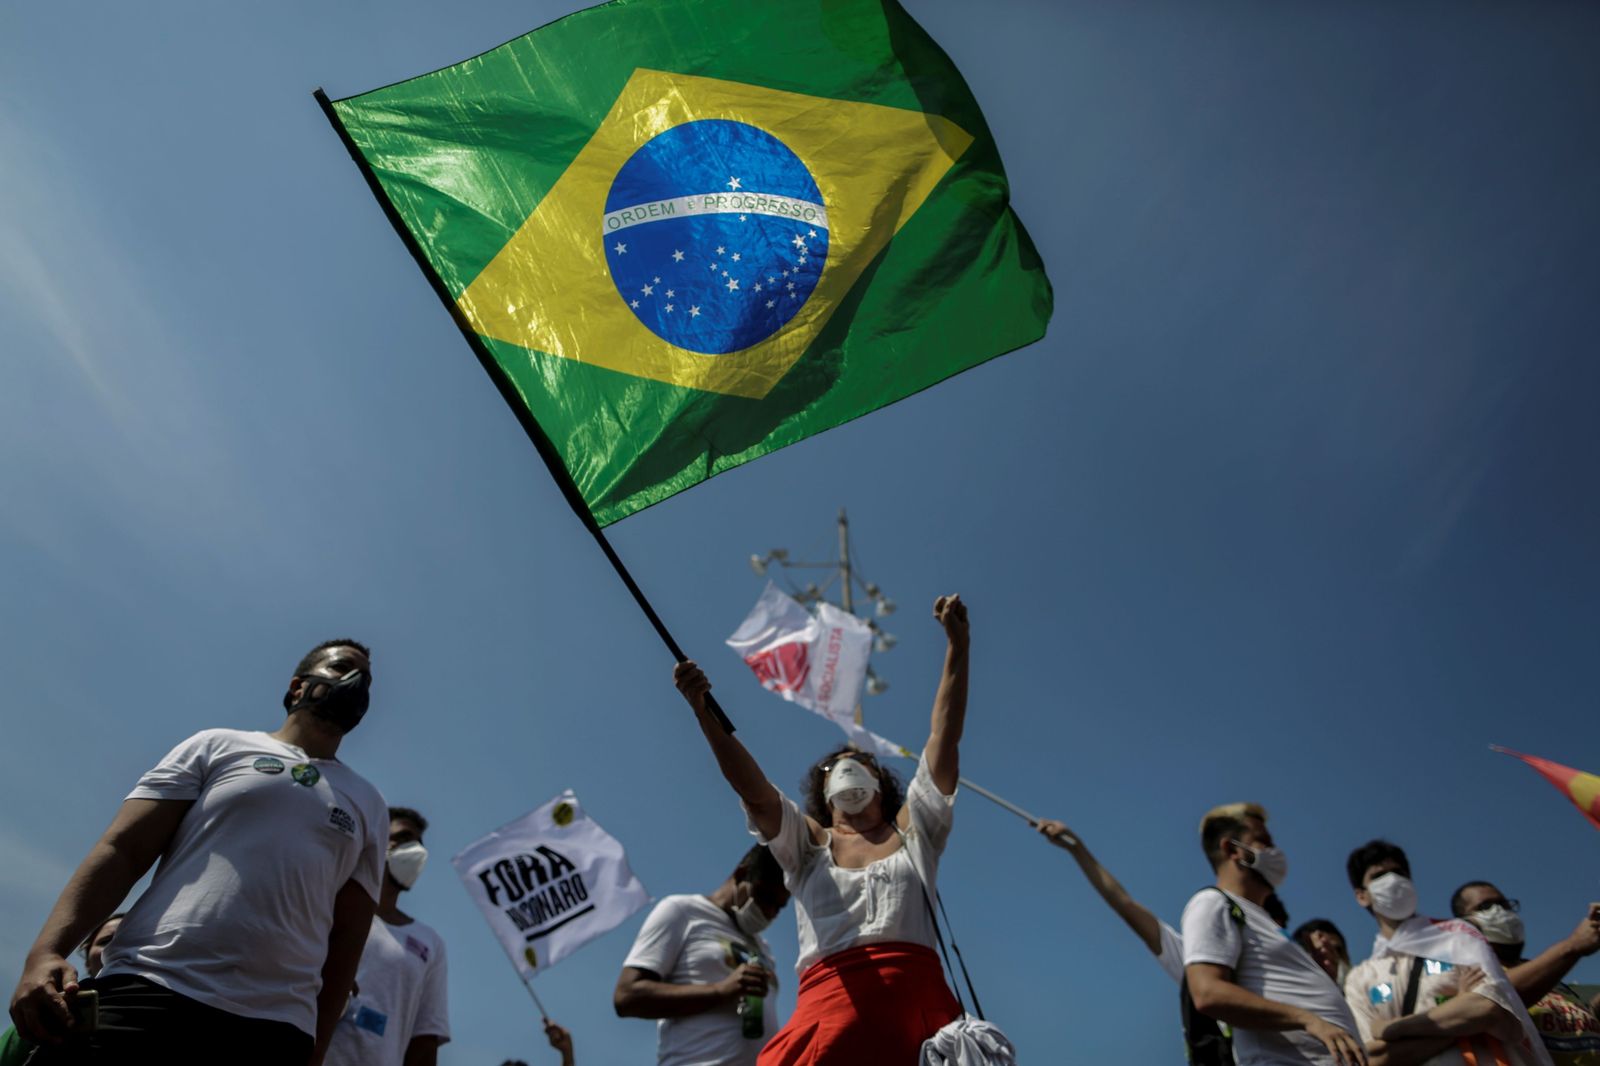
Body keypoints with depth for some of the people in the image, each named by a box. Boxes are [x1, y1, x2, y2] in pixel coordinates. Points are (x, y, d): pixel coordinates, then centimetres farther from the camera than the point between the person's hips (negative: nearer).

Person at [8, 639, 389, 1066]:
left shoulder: (369, 805, 18)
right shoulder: (220, 745, 13)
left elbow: (348, 935, 13)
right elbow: (122, 849, 3)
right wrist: (46, 951, -11)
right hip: (148, 995, -1)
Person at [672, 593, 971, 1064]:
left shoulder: (912, 831, 23)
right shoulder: (807, 841, 21)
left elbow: (944, 740, 15)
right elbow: (752, 789, 4)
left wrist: (957, 646, 9)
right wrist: (704, 712, -11)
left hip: (917, 999, 1)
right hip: (832, 1000, -1)